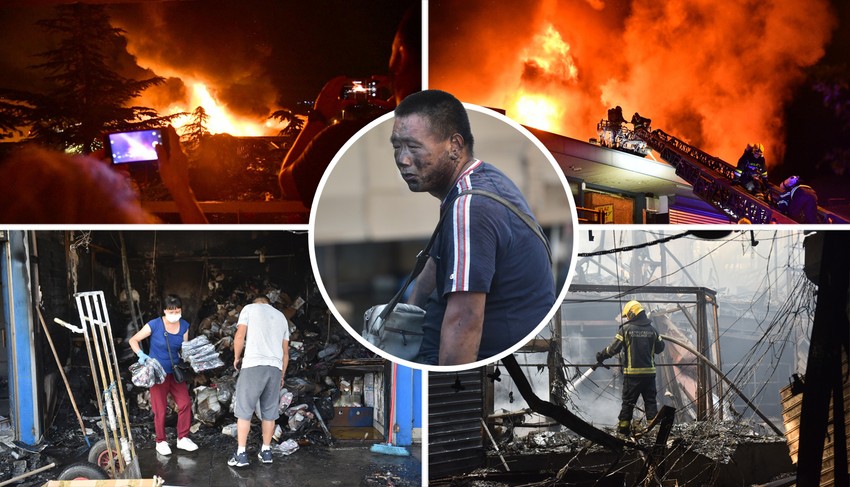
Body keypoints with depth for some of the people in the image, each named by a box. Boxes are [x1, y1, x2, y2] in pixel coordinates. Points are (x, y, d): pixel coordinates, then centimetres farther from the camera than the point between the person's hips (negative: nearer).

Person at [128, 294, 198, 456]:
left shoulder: (184, 326, -3)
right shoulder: (155, 325, -17)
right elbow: (133, 340, -9)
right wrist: (141, 354, -25)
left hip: (175, 372, 4)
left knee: (185, 404, -1)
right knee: (160, 409, 2)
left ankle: (182, 438, 14)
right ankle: (161, 441, 19)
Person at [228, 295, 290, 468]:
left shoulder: (249, 308, 9)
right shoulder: (281, 316, 23)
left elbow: (239, 337, -2)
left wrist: (237, 358, 13)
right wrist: (282, 375, 25)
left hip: (253, 365, -4)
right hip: (275, 367, 4)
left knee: (244, 410, 2)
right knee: (269, 411, 12)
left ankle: (241, 454, 1)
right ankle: (266, 451, 17)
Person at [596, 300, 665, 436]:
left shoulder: (625, 329, -7)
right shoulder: (652, 329, 4)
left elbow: (614, 348, -8)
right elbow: (660, 348, 13)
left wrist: (601, 356, 7)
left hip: (632, 372, -3)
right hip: (649, 372, 3)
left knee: (628, 401, 5)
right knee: (650, 400, 9)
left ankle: (623, 427, 8)